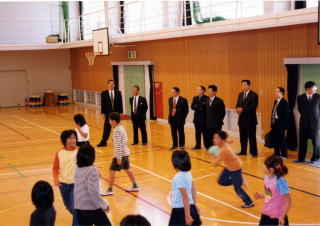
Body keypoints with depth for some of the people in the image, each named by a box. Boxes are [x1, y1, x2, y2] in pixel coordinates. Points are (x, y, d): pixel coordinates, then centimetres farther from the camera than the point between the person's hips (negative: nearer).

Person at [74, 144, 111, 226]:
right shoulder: (92, 170, -17)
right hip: (92, 207, -6)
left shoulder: (77, 169, 3)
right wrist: (105, 205, -14)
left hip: (79, 207, 6)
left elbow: (79, 188, 9)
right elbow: (93, 191, -22)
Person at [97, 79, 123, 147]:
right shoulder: (104, 93, -1)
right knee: (107, 128, 0)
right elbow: (102, 104, -2)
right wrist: (103, 113, -7)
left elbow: (120, 103, 3)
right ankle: (103, 142, 5)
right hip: (108, 113, -2)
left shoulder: (118, 93, 3)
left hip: (116, 113, 2)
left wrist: (121, 112, -2)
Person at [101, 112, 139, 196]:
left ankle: (110, 190, 5)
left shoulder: (116, 131, -19)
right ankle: (135, 186, 25)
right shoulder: (122, 128, 8)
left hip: (120, 154, -9)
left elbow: (118, 145, -21)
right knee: (127, 169, 18)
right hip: (126, 153, 9)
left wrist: (119, 157, -20)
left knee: (112, 171, -1)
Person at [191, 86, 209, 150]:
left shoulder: (206, 98, -9)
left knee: (204, 132, -2)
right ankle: (198, 145, 19)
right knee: (197, 132, 11)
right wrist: (199, 108, -13)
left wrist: (197, 107, -13)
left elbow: (206, 107, -19)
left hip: (203, 117, -6)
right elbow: (192, 107, 3)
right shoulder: (195, 98, 12)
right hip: (196, 117, 6)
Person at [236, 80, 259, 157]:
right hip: (242, 119, 6)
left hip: (250, 119, -6)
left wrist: (243, 109, -20)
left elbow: (253, 107, -17)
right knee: (242, 136, 12)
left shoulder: (254, 95, -8)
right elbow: (238, 105, 14)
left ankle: (253, 152, 8)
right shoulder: (240, 94, 13)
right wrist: (238, 109, -10)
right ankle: (243, 151, 22)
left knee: (251, 136, -1)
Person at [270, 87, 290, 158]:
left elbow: (286, 115, -13)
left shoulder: (285, 103, -12)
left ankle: (284, 154, 11)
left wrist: (285, 127, -15)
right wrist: (272, 124, 12)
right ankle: (276, 153, 24)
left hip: (281, 125, -8)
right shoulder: (276, 101, 13)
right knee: (275, 139, 13)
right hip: (274, 123, 8)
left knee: (282, 140, 1)